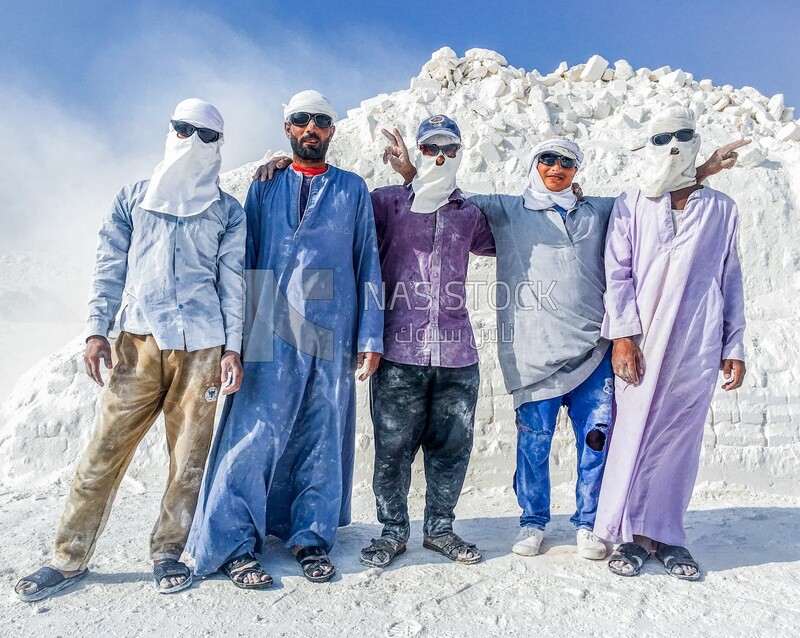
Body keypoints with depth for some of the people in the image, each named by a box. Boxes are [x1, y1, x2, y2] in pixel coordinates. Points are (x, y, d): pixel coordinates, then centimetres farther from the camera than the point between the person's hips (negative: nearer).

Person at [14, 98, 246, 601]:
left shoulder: (228, 211, 11)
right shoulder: (134, 198, 15)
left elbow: (233, 282, 6)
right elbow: (110, 268, 11)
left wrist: (233, 347, -3)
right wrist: (97, 329, 0)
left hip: (202, 346, -1)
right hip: (139, 340, 1)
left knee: (190, 455, 2)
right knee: (106, 450, 0)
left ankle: (168, 553, 18)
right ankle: (70, 559, 13)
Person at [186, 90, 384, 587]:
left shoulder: (353, 189, 13)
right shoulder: (264, 187, 14)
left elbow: (368, 266, 9)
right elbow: (246, 261, 11)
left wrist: (371, 337, 0)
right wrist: (238, 331, 3)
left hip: (333, 336, 1)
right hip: (272, 335, 0)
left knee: (323, 440, 5)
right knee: (255, 436, -6)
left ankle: (312, 539, 19)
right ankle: (234, 546, 7)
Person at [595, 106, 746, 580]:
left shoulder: (722, 209, 14)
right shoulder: (631, 206, 9)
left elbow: (731, 281, 13)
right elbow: (618, 273, 2)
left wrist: (734, 348, 8)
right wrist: (623, 334, -9)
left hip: (699, 346, 2)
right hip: (643, 342, -1)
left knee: (682, 439, 4)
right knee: (636, 432, -1)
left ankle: (667, 534, 17)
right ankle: (632, 533, 12)